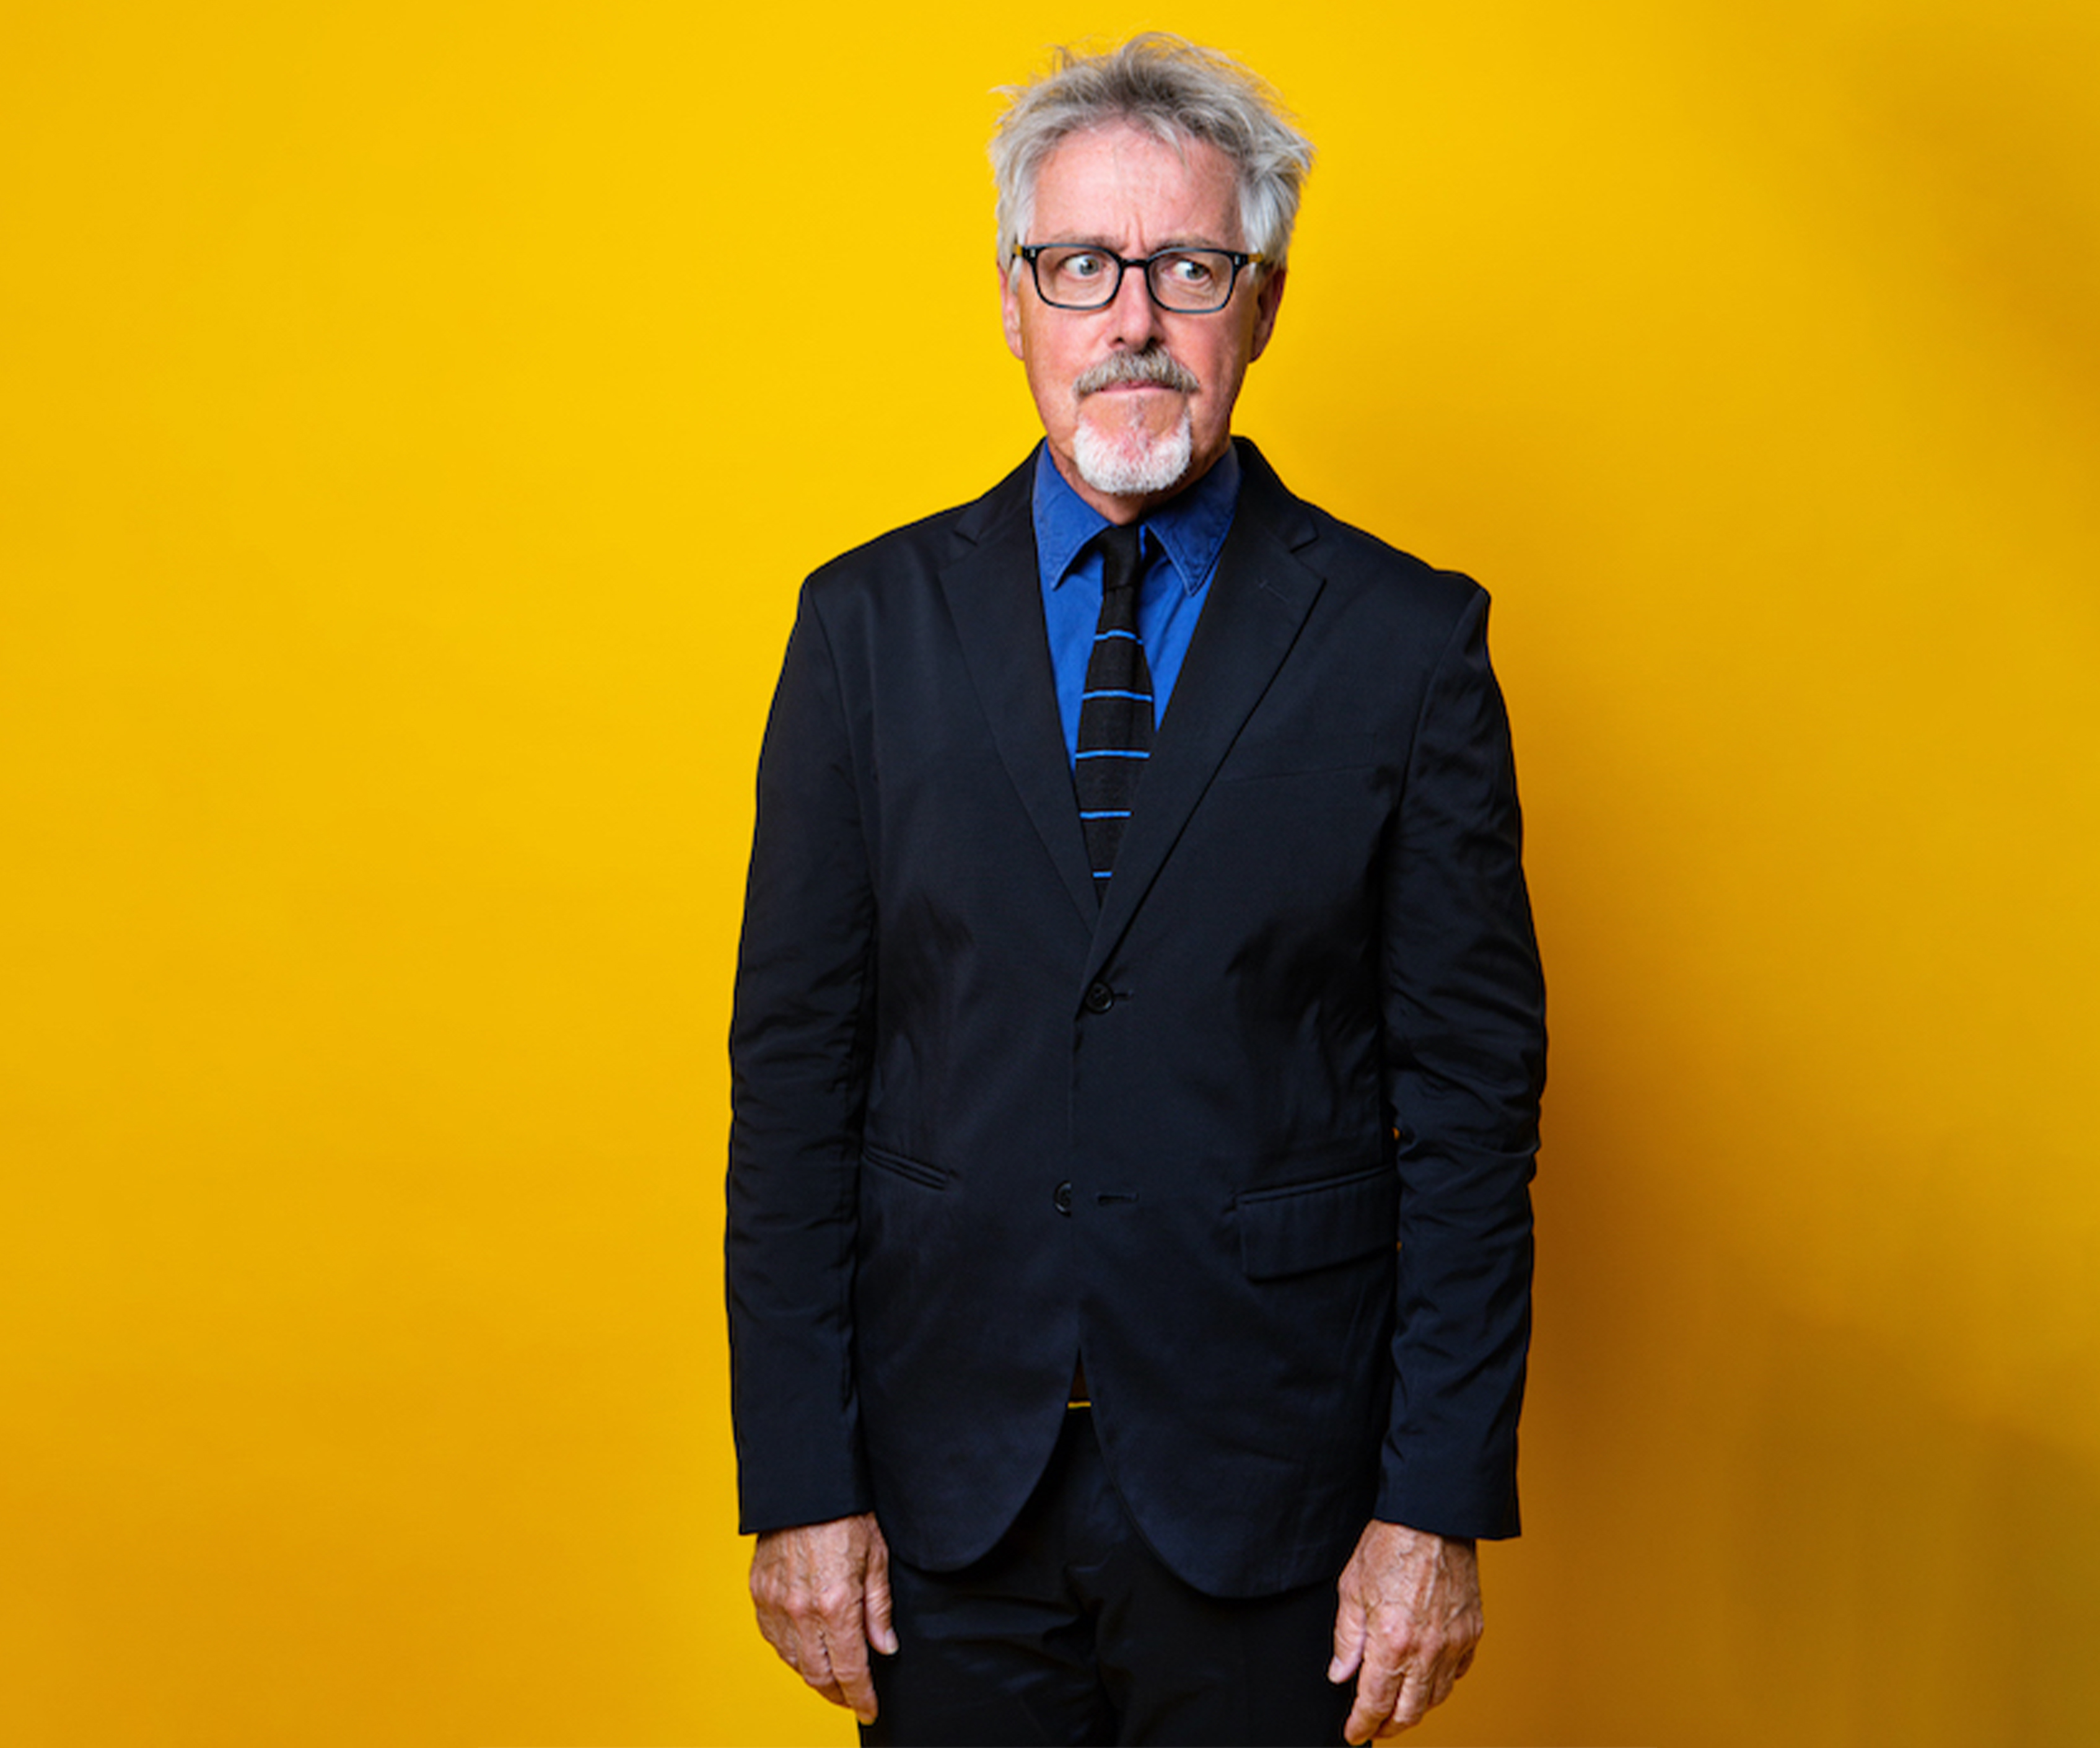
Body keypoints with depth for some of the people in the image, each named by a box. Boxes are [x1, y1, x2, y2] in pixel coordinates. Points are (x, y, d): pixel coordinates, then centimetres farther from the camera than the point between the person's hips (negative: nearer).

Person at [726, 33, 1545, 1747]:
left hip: (1268, 1492, -1)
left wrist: (1437, 1507, -6)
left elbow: (1476, 1092, -3)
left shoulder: (1409, 641, -3)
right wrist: (799, 1486, -3)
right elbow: (794, 1071, 0)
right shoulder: (870, 624, 1)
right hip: (945, 1491, 1)